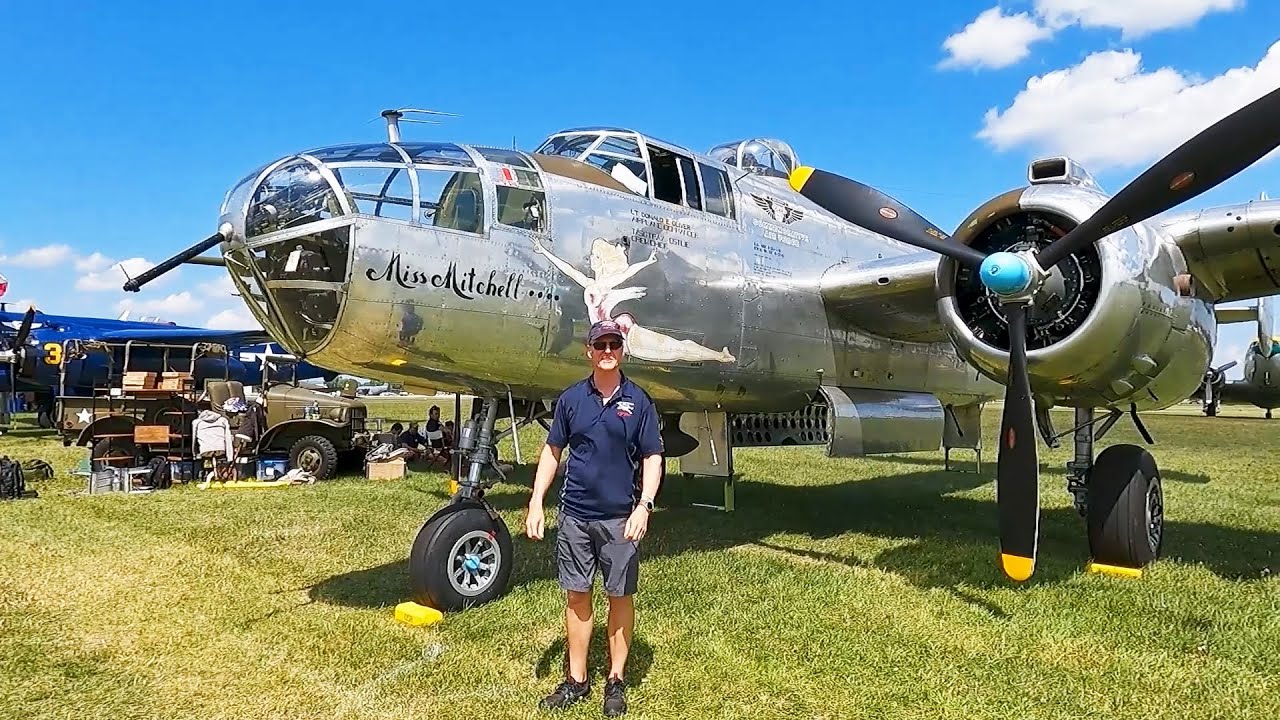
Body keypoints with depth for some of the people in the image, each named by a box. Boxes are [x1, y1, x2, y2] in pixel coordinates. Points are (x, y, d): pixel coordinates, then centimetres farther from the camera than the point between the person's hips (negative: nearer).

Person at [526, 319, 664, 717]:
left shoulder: (639, 401, -2)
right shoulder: (571, 398, 3)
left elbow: (652, 458, -1)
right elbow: (552, 451, 8)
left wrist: (644, 506, -13)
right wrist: (536, 503, 1)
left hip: (620, 517, -2)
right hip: (575, 515, 2)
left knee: (620, 596, 7)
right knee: (576, 596, 10)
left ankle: (616, 680, 23)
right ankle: (576, 680, 24)